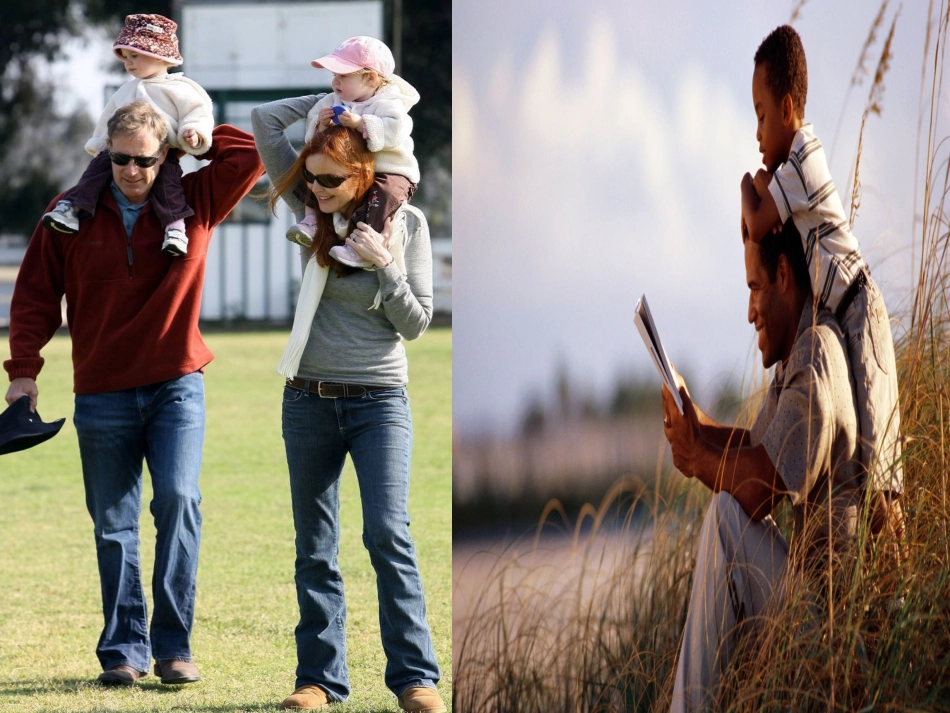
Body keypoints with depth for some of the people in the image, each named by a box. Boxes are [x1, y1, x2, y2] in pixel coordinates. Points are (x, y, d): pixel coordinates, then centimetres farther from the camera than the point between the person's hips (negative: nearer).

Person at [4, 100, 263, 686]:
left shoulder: (194, 202, 3)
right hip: (102, 392, 1)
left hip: (177, 387, -1)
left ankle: (173, 646, -9)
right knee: (113, 523, 3)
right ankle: (124, 648, 10)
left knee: (178, 498, -16)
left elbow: (249, 158, -4)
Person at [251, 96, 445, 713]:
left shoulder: (407, 223, -2)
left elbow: (416, 321, -3)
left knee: (388, 534, -14)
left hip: (380, 401, -4)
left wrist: (384, 265, -15)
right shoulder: (315, 211, 5)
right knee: (315, 548, 5)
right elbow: (265, 120, 4)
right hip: (310, 401, 4)